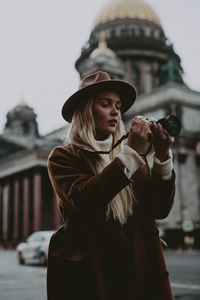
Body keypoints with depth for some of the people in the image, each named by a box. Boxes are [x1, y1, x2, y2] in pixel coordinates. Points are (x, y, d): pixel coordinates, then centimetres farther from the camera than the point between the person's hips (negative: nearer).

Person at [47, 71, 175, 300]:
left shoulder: (134, 155, 6)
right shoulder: (64, 157, -3)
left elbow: (160, 209, -1)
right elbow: (83, 201, -21)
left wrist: (162, 158, -15)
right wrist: (131, 153, -22)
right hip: (88, 273, -3)